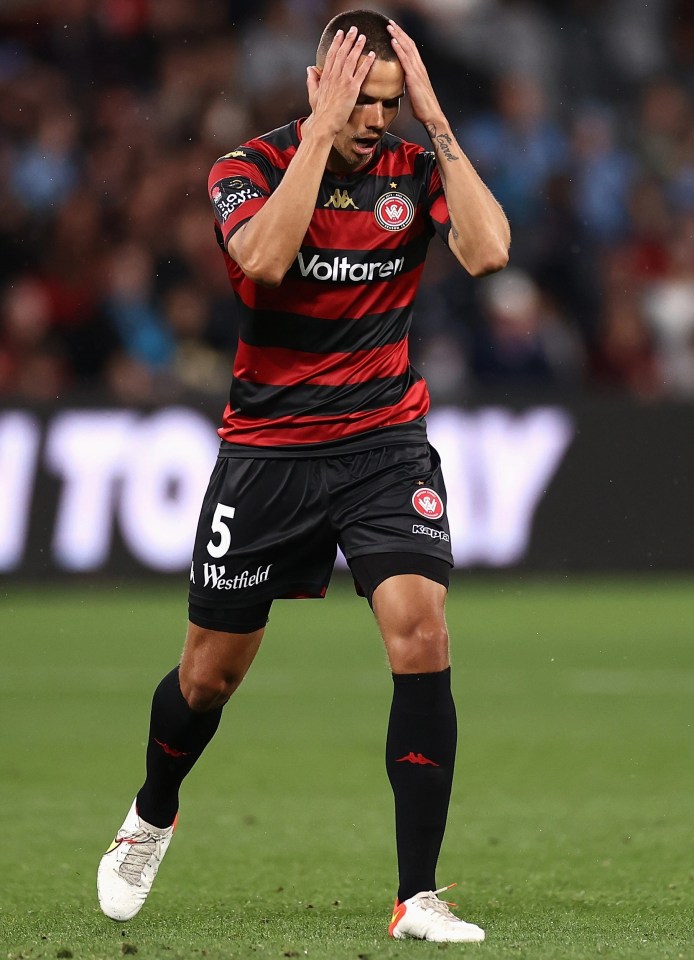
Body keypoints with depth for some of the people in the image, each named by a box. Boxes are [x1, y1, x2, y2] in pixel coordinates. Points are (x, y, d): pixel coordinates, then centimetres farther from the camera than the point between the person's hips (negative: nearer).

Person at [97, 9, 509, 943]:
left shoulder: (415, 168, -4)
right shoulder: (250, 167, -9)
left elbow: (486, 250, -22)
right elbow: (264, 259, -29)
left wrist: (436, 119, -22)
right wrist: (323, 130, -28)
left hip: (385, 441, 1)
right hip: (267, 447, 0)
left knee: (421, 631, -21)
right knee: (212, 671, 10)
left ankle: (419, 896, -16)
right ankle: (152, 816, 44)